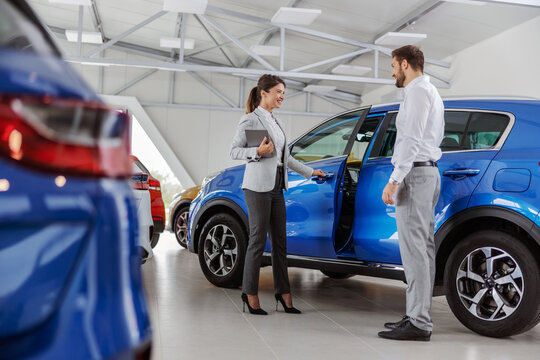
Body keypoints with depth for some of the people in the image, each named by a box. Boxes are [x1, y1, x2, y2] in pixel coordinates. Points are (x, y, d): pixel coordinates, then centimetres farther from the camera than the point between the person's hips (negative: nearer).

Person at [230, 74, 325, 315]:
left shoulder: (275, 121, 18)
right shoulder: (250, 120, -4)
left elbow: (286, 157, 23)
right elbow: (234, 151, -5)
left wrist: (310, 172, 24)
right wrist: (258, 152, -20)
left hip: (276, 187, 8)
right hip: (258, 186, -8)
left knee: (279, 241, 8)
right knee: (258, 240, -4)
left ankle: (283, 292, 14)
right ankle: (250, 293, 5)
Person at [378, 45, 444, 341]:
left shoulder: (417, 91, -10)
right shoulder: (432, 93, 23)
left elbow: (412, 140, -20)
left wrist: (394, 180, -24)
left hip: (415, 173, -11)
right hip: (430, 171, 11)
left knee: (414, 248, -13)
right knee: (424, 247, 9)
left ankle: (418, 323, -13)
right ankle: (419, 316, 12)